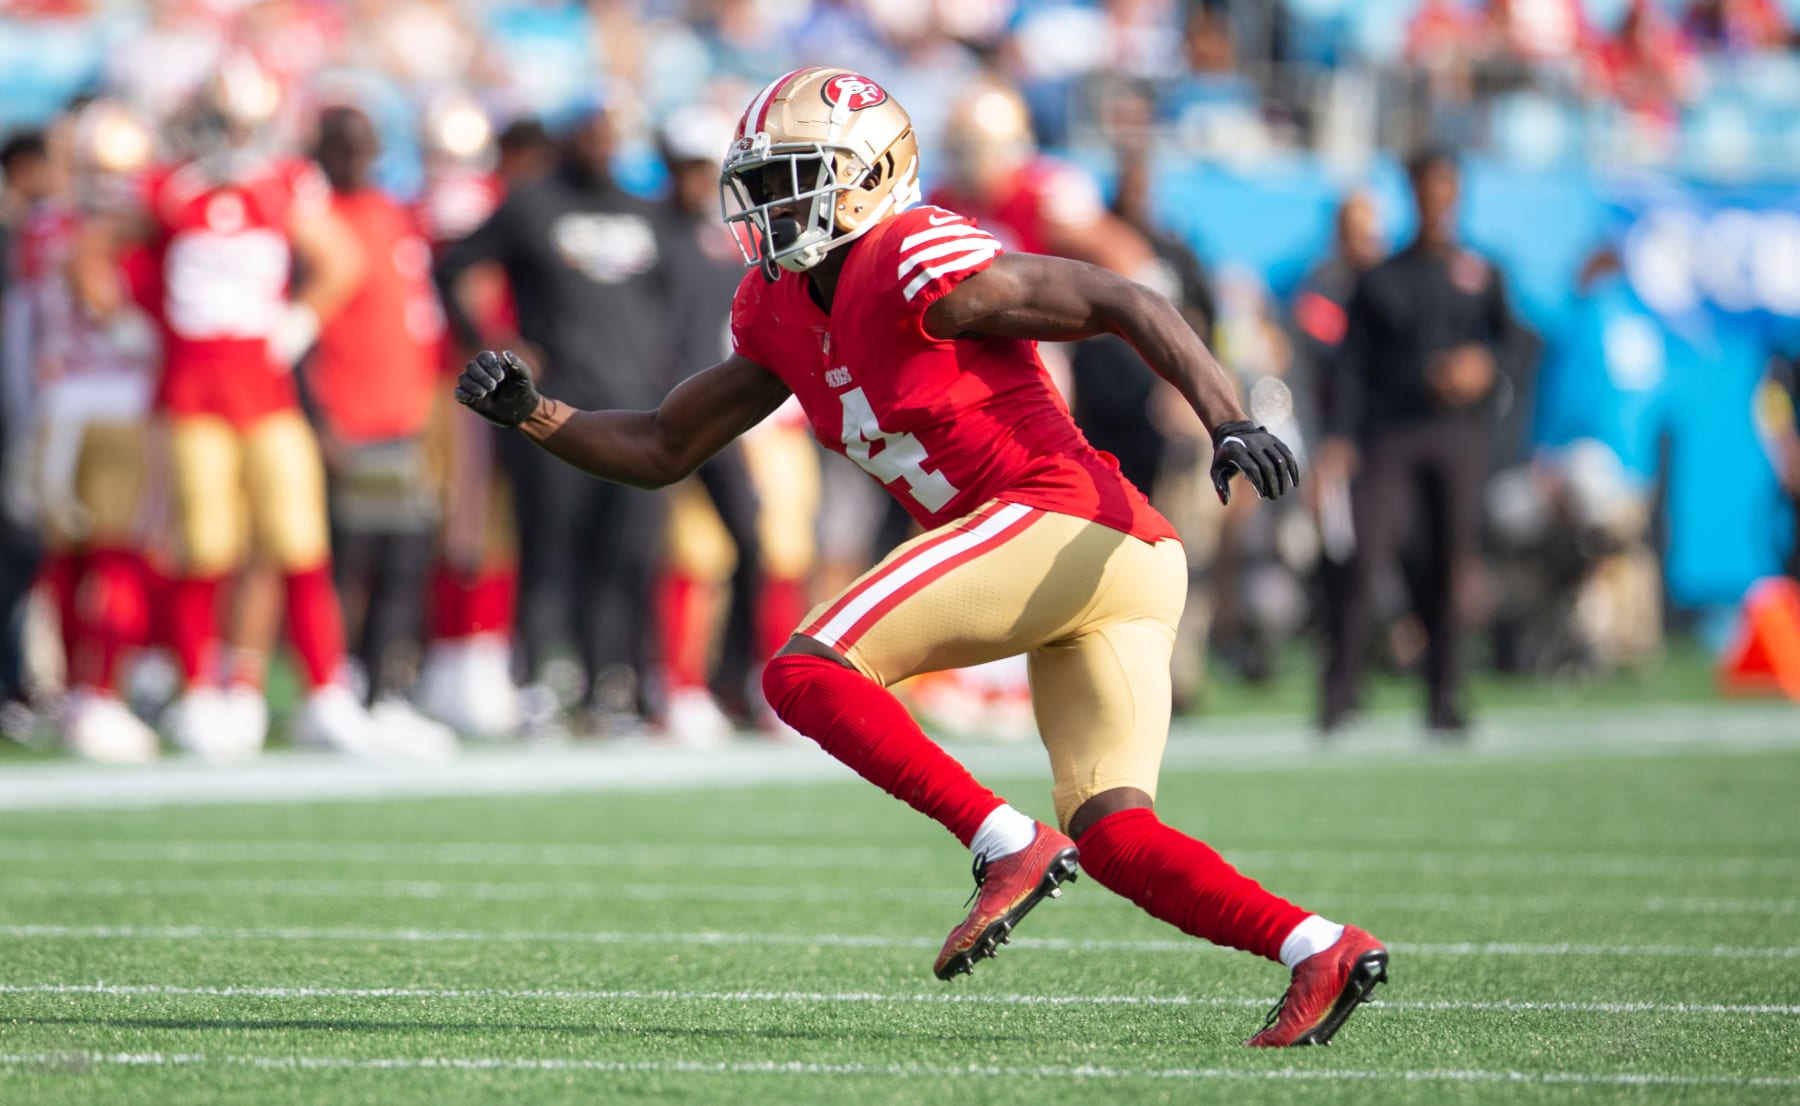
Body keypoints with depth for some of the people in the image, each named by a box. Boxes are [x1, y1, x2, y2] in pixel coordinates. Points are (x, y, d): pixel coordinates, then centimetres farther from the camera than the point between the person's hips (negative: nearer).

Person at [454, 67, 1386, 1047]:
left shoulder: (912, 263, -9)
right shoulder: (783, 312, 18)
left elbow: (1125, 304, -12)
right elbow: (661, 451, 25)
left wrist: (1228, 425, -23)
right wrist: (531, 413, 10)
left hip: (1059, 519, -9)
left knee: (806, 673, -11)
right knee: (1109, 833, 4)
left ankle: (1009, 848, -18)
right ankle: (1319, 949, -5)